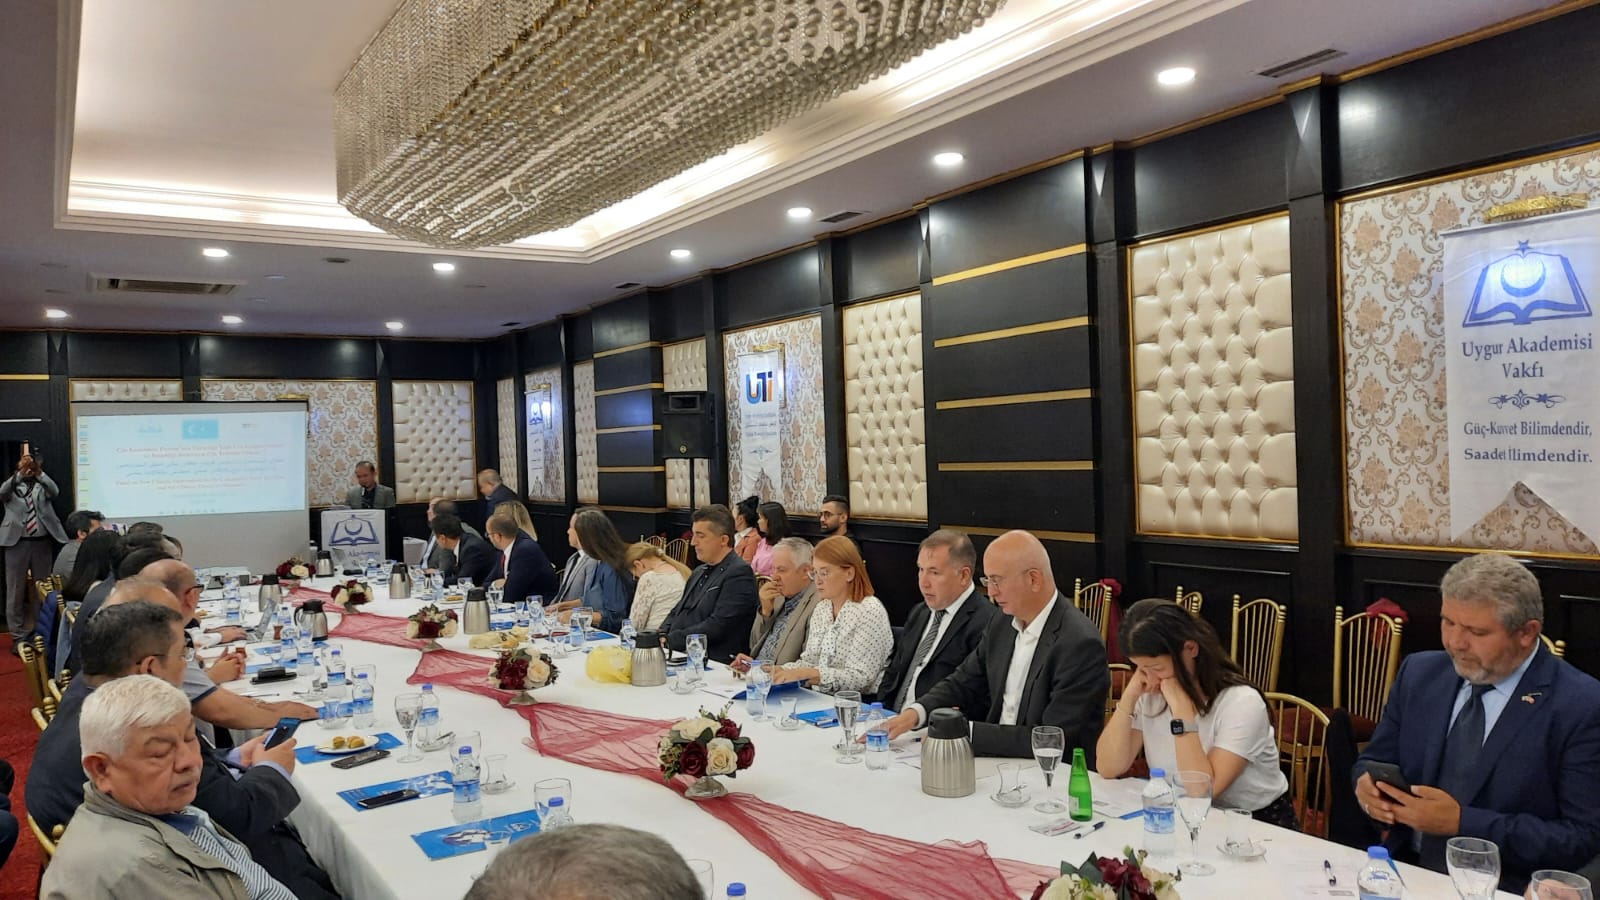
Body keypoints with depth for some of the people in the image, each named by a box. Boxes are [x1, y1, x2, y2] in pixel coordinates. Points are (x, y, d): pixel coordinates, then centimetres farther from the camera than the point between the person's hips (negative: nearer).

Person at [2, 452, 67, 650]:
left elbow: (54, 491, -11)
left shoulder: (42, 486, 11)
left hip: (42, 543, 1)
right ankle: (19, 637, 9)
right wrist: (20, 473, -29)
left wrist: (39, 472, -26)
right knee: (16, 591, 2)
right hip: (17, 543, -1)